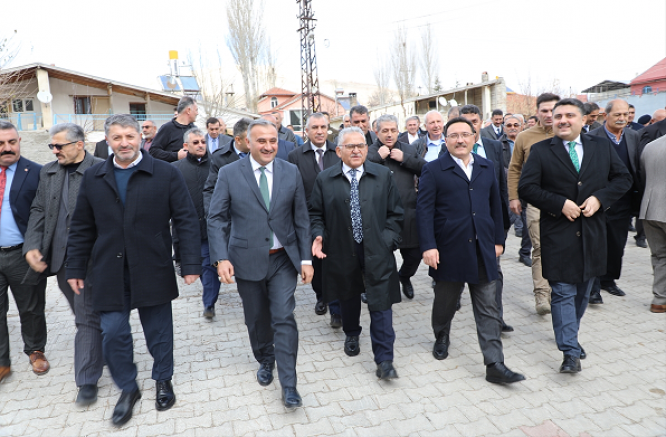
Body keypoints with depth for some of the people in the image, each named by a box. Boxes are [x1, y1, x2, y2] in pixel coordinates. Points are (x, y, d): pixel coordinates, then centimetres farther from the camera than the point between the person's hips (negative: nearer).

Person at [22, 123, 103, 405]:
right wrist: (32, 246, -1)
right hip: (59, 258, 6)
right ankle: (101, 352, 39)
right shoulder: (48, 172, 10)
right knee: (83, 314, 19)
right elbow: (38, 211, 11)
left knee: (87, 318, 1)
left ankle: (87, 381, 12)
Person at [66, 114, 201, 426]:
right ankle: (127, 389, 27)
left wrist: (190, 264, -11)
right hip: (109, 272, 2)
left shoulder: (166, 174, -4)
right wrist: (75, 268, 8)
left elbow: (186, 221, -6)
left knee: (159, 331, 12)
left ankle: (163, 381, 36)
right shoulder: (93, 177, 6)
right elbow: (82, 227, 10)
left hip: (152, 271, -2)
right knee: (113, 333, 4)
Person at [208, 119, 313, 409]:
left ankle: (288, 384, 9)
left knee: (284, 318, -3)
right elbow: (216, 218, -4)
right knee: (257, 319, 15)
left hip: (284, 258, 0)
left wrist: (306, 258, 0)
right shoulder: (229, 173, -4)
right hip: (247, 260, 0)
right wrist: (221, 258, -14)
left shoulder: (291, 172, 1)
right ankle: (265, 361, 41)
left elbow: (301, 218, 2)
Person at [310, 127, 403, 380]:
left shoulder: (383, 175, 3)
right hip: (342, 251, 1)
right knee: (348, 297, 20)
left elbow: (394, 213, 5)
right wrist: (318, 236, -10)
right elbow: (316, 214, 7)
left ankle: (384, 360, 5)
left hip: (377, 252, -1)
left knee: (380, 304, -3)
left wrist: (389, 240, -6)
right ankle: (351, 336, 47)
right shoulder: (325, 179, 2)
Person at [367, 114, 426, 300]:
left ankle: (405, 276, 39)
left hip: (408, 213, 3)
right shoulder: (369, 152, 2)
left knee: (415, 253, 8)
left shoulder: (409, 150, 12)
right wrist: (378, 157, -14)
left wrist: (404, 158, -8)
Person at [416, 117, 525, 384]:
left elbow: (495, 206, 14)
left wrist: (498, 240, 10)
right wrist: (428, 246, -16)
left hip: (483, 251, 3)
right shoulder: (433, 170, -3)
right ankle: (441, 337, 42)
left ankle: (494, 365, 8)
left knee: (488, 310, 3)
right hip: (449, 250, -3)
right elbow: (424, 210, -9)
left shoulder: (487, 167, 11)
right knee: (446, 301, 15)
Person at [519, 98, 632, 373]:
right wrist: (560, 204, -18)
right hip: (558, 234, -4)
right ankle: (570, 352, 1)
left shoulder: (602, 146, 7)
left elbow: (623, 178, 8)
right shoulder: (540, 151, -3)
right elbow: (527, 188, -9)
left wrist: (599, 198, -10)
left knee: (583, 291, 16)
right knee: (563, 293, -4)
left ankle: (570, 336, 36)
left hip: (592, 233, 4)